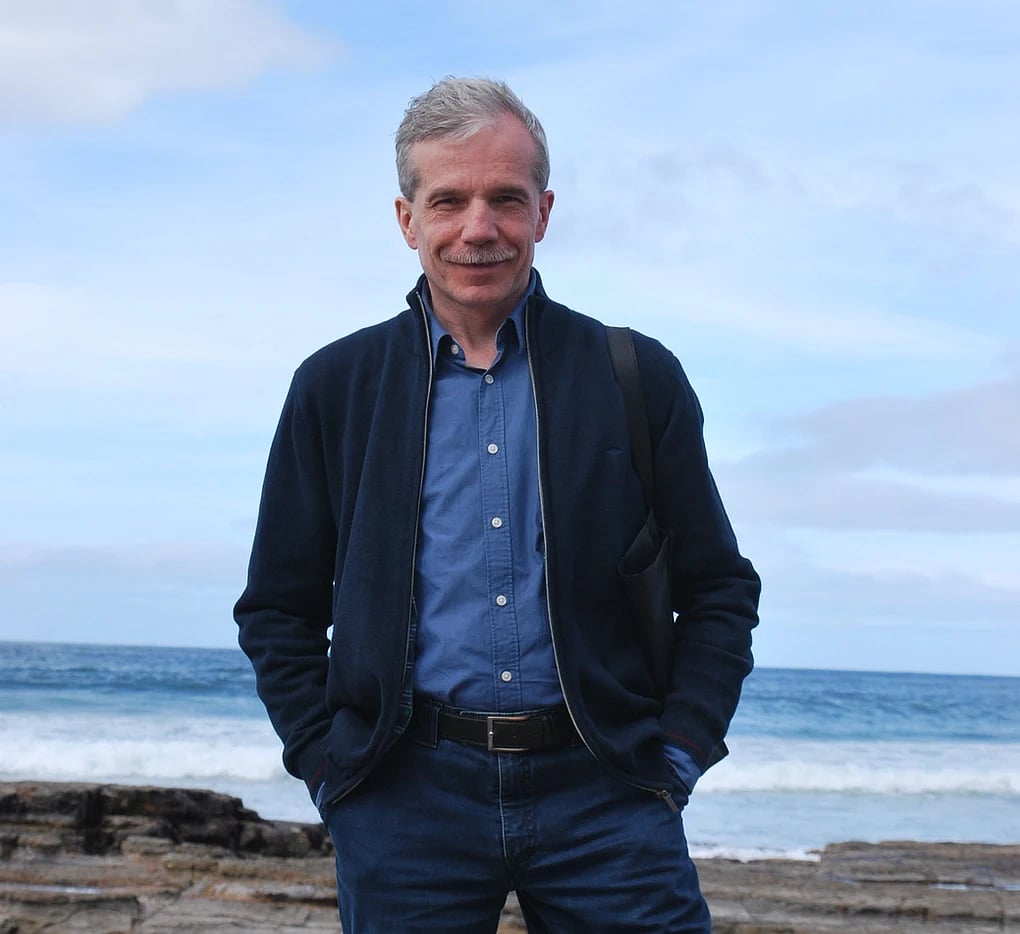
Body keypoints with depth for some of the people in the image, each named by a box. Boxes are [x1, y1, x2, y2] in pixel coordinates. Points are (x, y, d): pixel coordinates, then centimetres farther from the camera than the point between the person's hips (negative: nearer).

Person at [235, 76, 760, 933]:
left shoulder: (638, 378, 5)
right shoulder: (334, 387, 7)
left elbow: (720, 591, 9)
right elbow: (278, 609, 11)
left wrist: (677, 757, 0)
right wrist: (327, 764, 2)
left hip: (604, 792, 0)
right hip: (404, 800, 1)